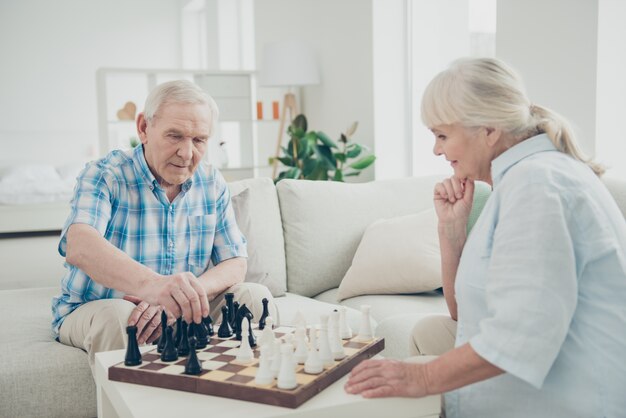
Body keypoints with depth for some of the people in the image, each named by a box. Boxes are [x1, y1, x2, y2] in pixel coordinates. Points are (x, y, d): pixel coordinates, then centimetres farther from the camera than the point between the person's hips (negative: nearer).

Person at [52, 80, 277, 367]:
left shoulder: (212, 184, -1)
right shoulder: (104, 175, -16)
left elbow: (235, 264, -5)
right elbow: (79, 246, -37)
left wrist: (176, 299, -26)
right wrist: (151, 284, -58)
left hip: (178, 312, 4)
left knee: (254, 296, -15)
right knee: (117, 316, -36)